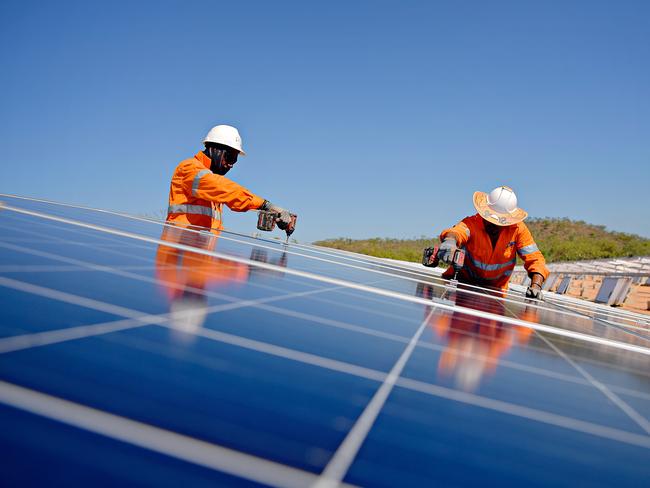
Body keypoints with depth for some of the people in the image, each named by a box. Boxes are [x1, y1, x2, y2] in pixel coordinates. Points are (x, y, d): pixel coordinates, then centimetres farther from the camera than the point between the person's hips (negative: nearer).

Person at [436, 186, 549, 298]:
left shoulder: (518, 229, -14)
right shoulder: (472, 223, -23)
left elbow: (534, 259, -14)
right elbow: (457, 231, -45)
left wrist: (536, 285, -33)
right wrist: (450, 240, -70)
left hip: (495, 290, 3)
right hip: (463, 283, -2)